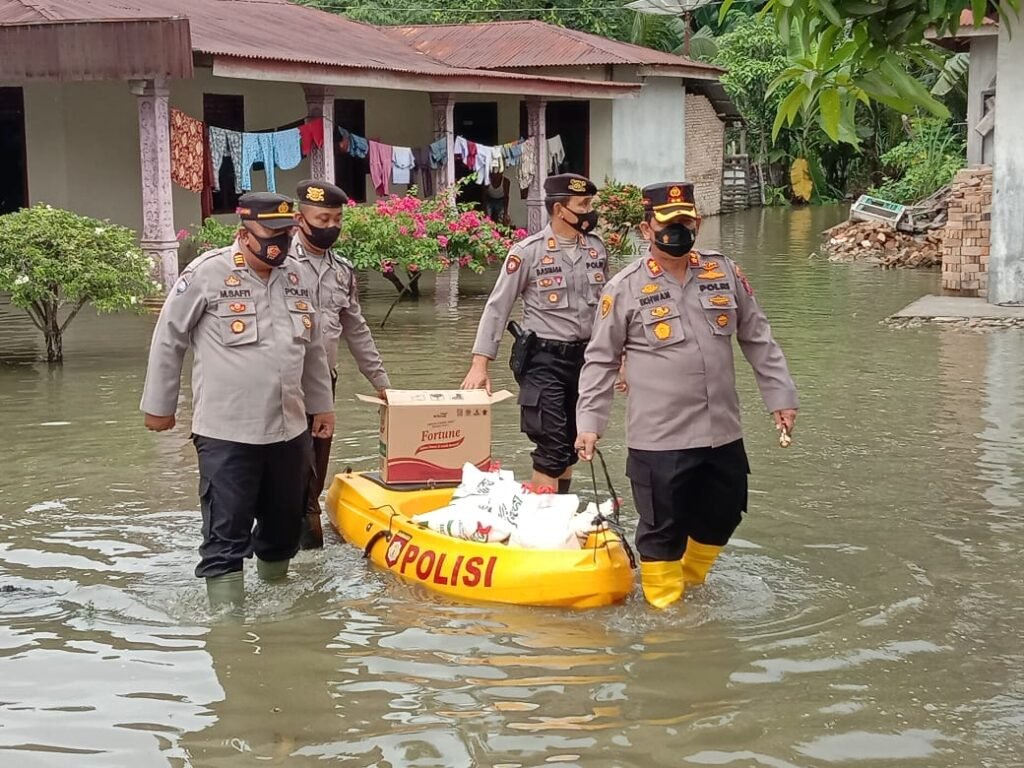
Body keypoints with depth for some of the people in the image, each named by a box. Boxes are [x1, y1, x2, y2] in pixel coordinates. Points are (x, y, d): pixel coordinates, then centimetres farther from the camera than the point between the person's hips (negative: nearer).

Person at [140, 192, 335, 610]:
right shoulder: (207, 273, -9)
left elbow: (313, 349, 21)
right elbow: (167, 341, -1)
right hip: (225, 433, -6)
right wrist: (158, 405, 2)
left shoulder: (298, 277, 9)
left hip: (289, 428, 6)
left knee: (286, 520, 16)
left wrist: (322, 405, 22)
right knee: (226, 531, -4)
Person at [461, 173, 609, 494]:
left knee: (570, 444, 13)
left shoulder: (596, 248, 4)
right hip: (545, 359, -5)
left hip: (585, 356, 5)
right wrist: (480, 364, -14)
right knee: (551, 446, -10)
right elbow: (497, 308, -9)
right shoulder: (528, 252, -11)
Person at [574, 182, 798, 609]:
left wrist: (781, 397, 10)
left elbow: (758, 341, 13)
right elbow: (600, 361, 1)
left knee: (721, 517, 17)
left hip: (723, 432, 5)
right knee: (663, 528, 2)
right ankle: (667, 606, 18)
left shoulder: (725, 273, 6)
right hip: (659, 440, -4)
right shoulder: (625, 289, -5)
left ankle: (690, 583, 41)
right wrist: (589, 422, -4)